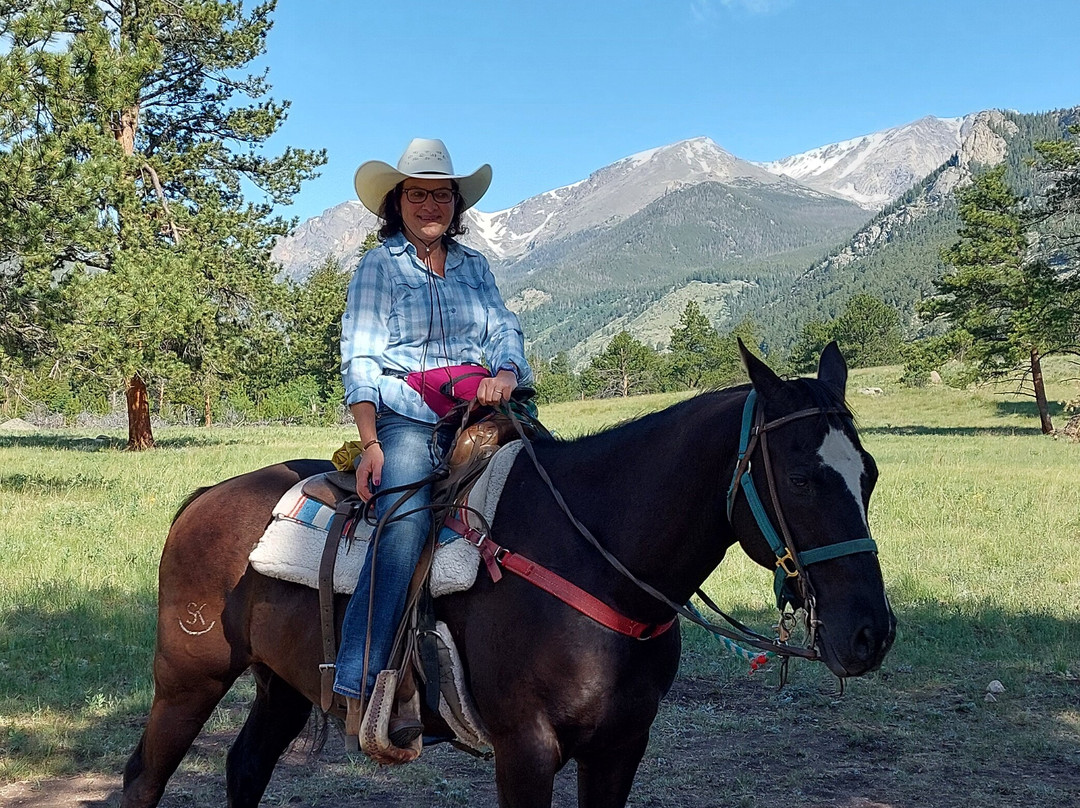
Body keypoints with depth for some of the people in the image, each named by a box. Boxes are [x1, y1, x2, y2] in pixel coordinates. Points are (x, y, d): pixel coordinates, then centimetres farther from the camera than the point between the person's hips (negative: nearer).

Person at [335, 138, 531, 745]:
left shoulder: (475, 266, 22)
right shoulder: (378, 267, 10)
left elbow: (504, 329, 13)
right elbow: (360, 359, 2)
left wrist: (507, 372, -12)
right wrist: (370, 442, -10)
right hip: (404, 420, -4)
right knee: (406, 525, -27)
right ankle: (361, 684, -28)